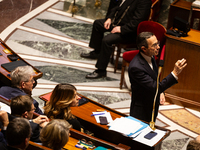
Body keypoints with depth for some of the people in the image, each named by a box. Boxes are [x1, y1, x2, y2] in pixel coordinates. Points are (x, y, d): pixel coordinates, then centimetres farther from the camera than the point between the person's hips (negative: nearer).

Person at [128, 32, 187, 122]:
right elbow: (154, 88, -32)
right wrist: (175, 73, -37)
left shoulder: (150, 56, -4)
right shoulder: (136, 67, -33)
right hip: (141, 112, -8)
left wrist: (160, 91, -1)